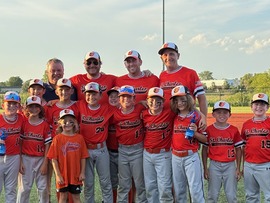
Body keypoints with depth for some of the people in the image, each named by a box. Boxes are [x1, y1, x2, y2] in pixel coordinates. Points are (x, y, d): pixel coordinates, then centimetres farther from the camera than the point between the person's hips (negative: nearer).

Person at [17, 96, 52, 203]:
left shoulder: (45, 124, -1)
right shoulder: (24, 123, -1)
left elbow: (47, 145, -1)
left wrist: (45, 163, -5)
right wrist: (20, 162, -6)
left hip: (40, 159, 1)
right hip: (26, 158, 0)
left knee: (43, 187, 6)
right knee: (24, 187, 3)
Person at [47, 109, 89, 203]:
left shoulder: (79, 138, -2)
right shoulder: (57, 138, -7)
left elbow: (83, 157, 2)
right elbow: (54, 159, -7)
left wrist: (82, 172, -1)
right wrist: (58, 175, -10)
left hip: (76, 175, 1)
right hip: (62, 175, -1)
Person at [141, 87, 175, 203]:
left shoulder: (169, 113, -10)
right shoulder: (144, 114, 0)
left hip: (163, 155, -3)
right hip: (147, 154, 4)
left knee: (164, 187, -1)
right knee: (150, 186, 13)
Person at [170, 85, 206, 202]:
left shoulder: (196, 116, -6)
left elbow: (205, 139, -3)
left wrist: (195, 132, -20)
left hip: (191, 157, -4)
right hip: (175, 157, 4)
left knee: (195, 190, -4)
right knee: (178, 190, 14)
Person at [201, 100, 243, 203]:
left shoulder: (234, 130, 0)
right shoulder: (209, 130, -2)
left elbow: (238, 150, 4)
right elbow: (205, 149, 3)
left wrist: (238, 168, 1)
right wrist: (205, 168, 1)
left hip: (230, 165, 0)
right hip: (214, 165, 0)